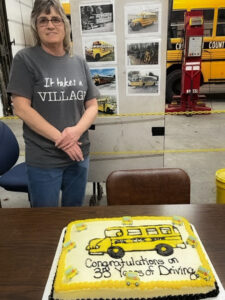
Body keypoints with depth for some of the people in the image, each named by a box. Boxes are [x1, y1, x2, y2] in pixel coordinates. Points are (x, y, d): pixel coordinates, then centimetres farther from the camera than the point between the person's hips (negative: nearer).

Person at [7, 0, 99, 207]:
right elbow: (21, 108, -12)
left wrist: (77, 130, -14)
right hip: (43, 159, -4)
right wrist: (60, 138, -17)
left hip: (79, 154, 4)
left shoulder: (79, 63, 7)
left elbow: (92, 106, 6)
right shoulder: (25, 59, -5)